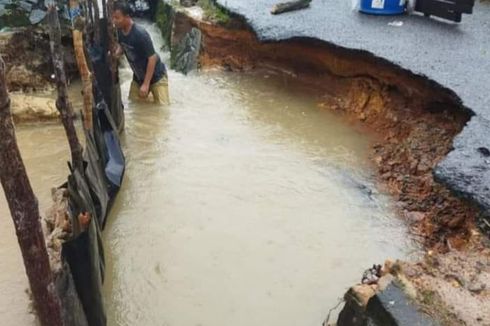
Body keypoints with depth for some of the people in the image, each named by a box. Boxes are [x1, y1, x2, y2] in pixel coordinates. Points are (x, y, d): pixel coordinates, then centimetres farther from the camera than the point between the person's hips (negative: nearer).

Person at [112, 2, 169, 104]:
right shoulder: (120, 31, -8)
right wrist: (115, 54, -14)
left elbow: (152, 58, -26)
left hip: (156, 76, -7)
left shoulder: (140, 34, -30)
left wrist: (146, 84, -25)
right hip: (138, 77, 7)